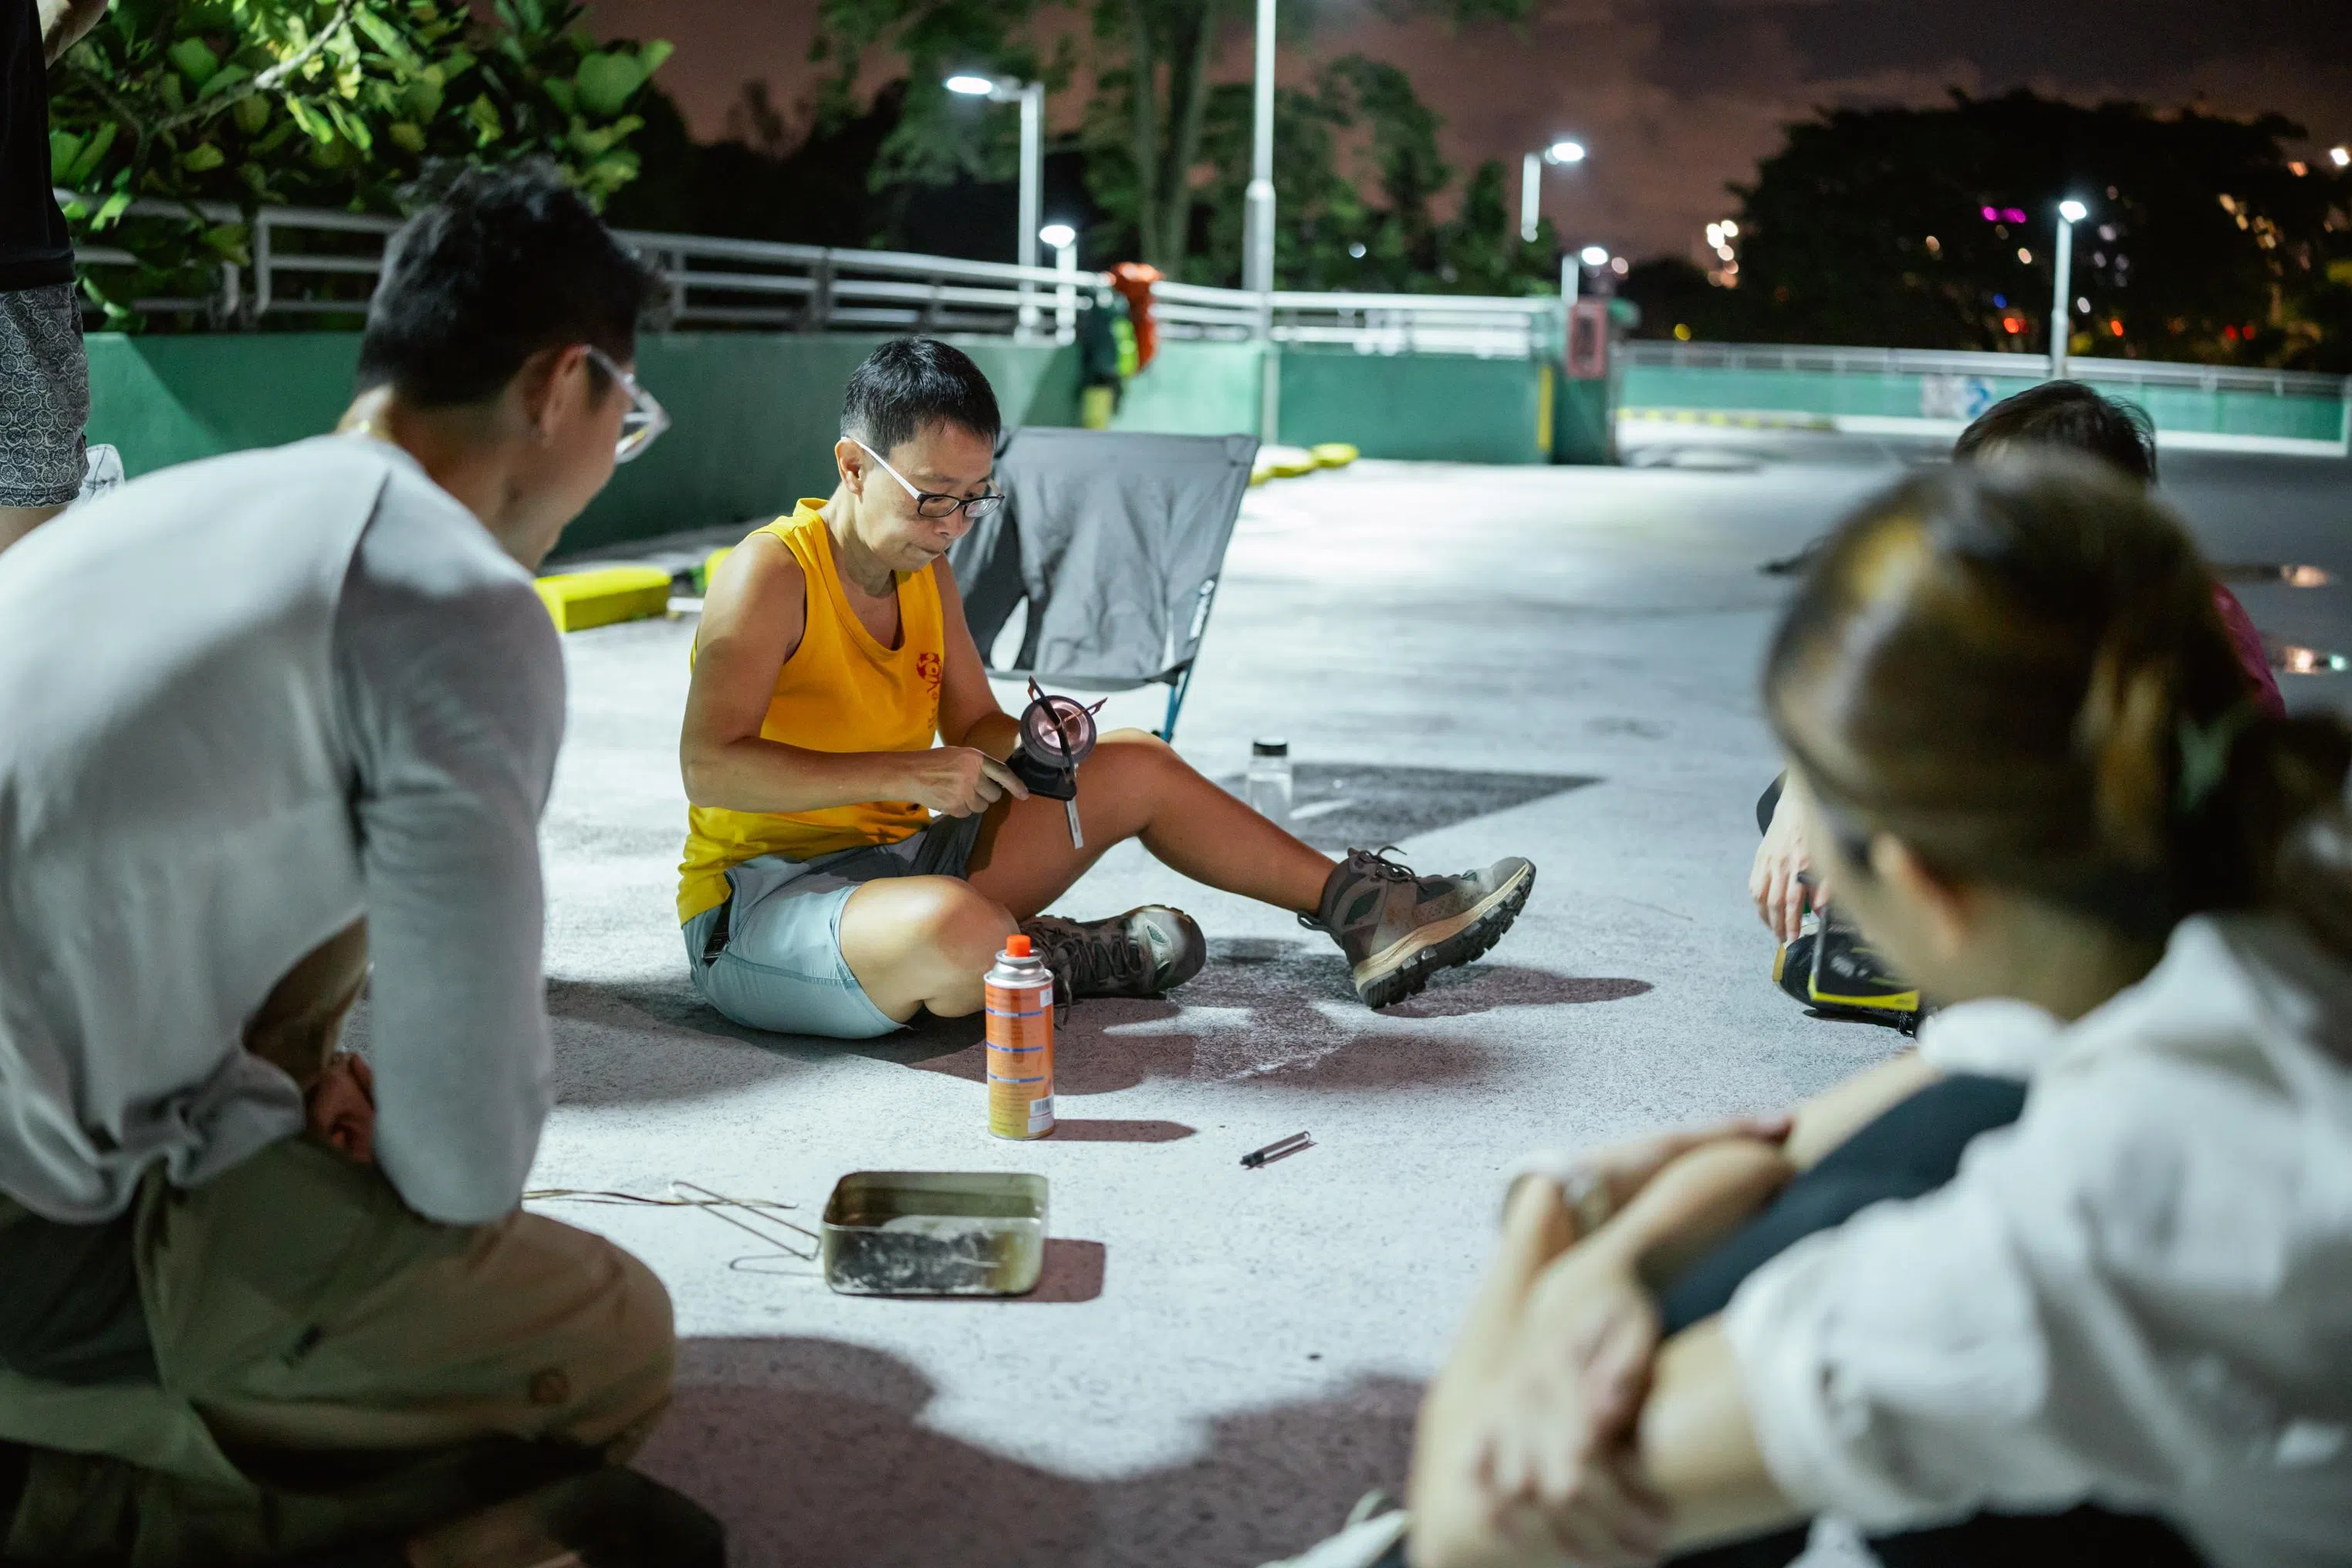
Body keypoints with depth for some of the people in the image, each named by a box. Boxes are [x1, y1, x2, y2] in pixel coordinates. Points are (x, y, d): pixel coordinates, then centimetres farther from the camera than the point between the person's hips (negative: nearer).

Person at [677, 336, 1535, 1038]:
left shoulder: (925, 573, 9)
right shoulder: (772, 575, -17)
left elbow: (975, 728, 15)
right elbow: (710, 767, -28)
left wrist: (1029, 745, -9)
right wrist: (904, 772, -29)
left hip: (900, 859, 9)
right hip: (761, 902, -9)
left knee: (1134, 765, 12)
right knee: (958, 929, -44)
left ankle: (1361, 910, 19)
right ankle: (1053, 961, -7)